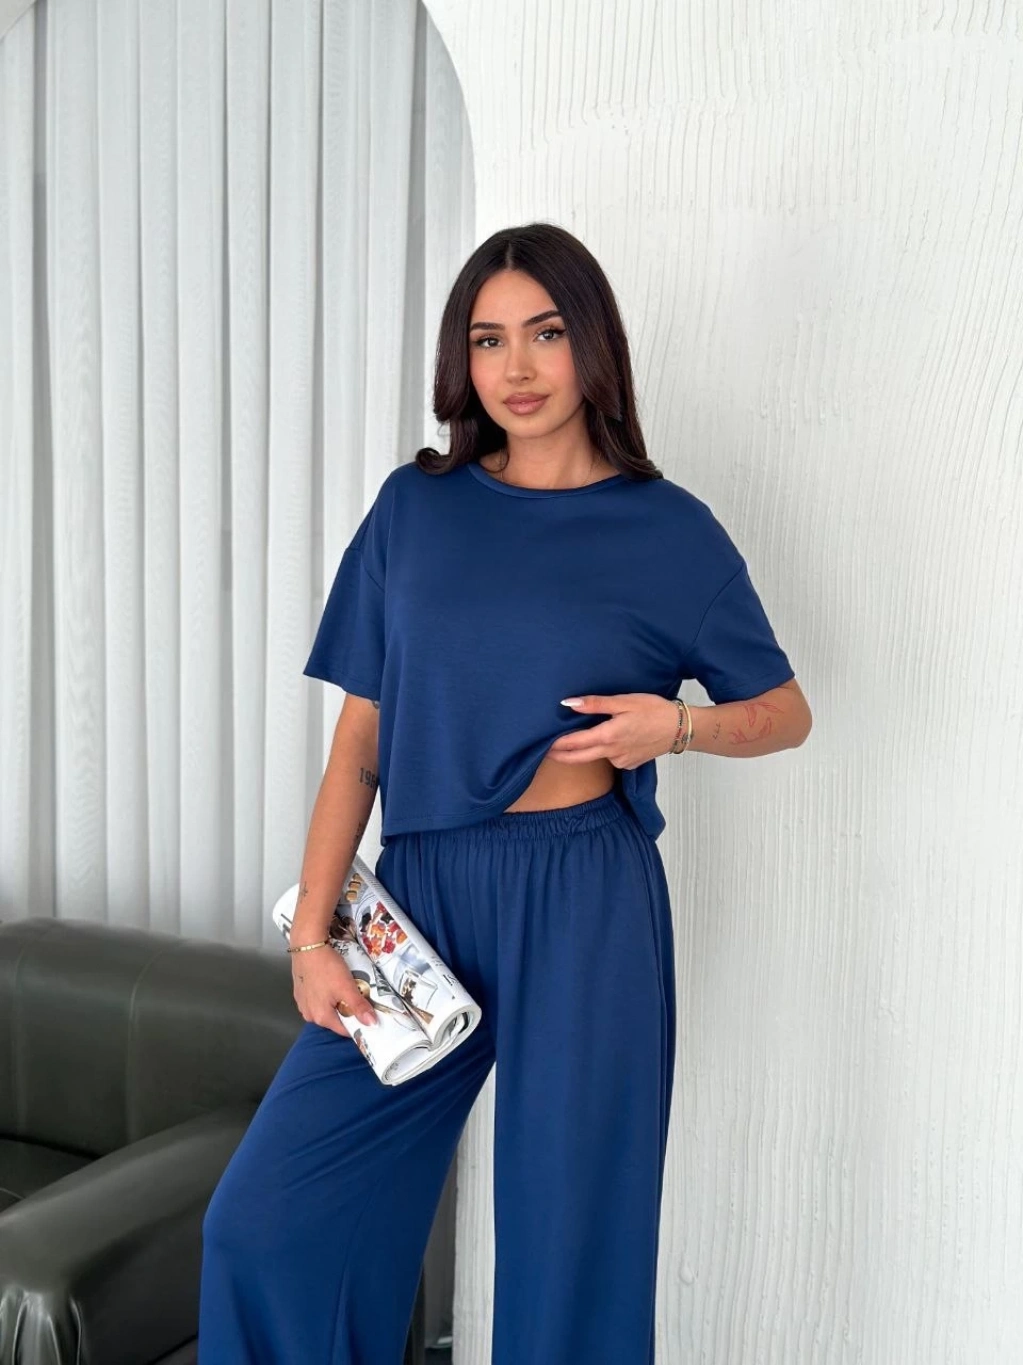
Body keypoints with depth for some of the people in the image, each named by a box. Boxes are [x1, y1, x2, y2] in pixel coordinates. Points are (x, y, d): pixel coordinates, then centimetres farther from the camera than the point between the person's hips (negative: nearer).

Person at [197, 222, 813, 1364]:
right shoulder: (415, 508, 6)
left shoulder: (669, 530, 2)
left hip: (583, 912, -2)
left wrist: (678, 724, -10)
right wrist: (310, 935, -1)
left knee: (568, 1248, 7)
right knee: (262, 1220, 0)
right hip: (418, 895, 3)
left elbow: (785, 710, 11)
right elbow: (357, 742, 6)